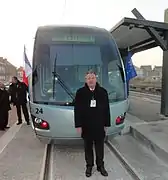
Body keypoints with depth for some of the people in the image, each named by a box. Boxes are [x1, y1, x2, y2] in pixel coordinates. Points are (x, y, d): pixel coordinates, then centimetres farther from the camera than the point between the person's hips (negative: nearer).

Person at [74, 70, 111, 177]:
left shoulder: (103, 92, -2)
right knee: (88, 147, 15)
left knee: (100, 147, 15)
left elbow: (107, 109, 2)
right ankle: (89, 166, 34)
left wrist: (106, 124, 1)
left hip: (99, 126, 1)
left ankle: (100, 166, 34)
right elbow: (77, 110, -4)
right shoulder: (80, 92, -5)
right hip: (86, 126, -1)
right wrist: (78, 125, -6)